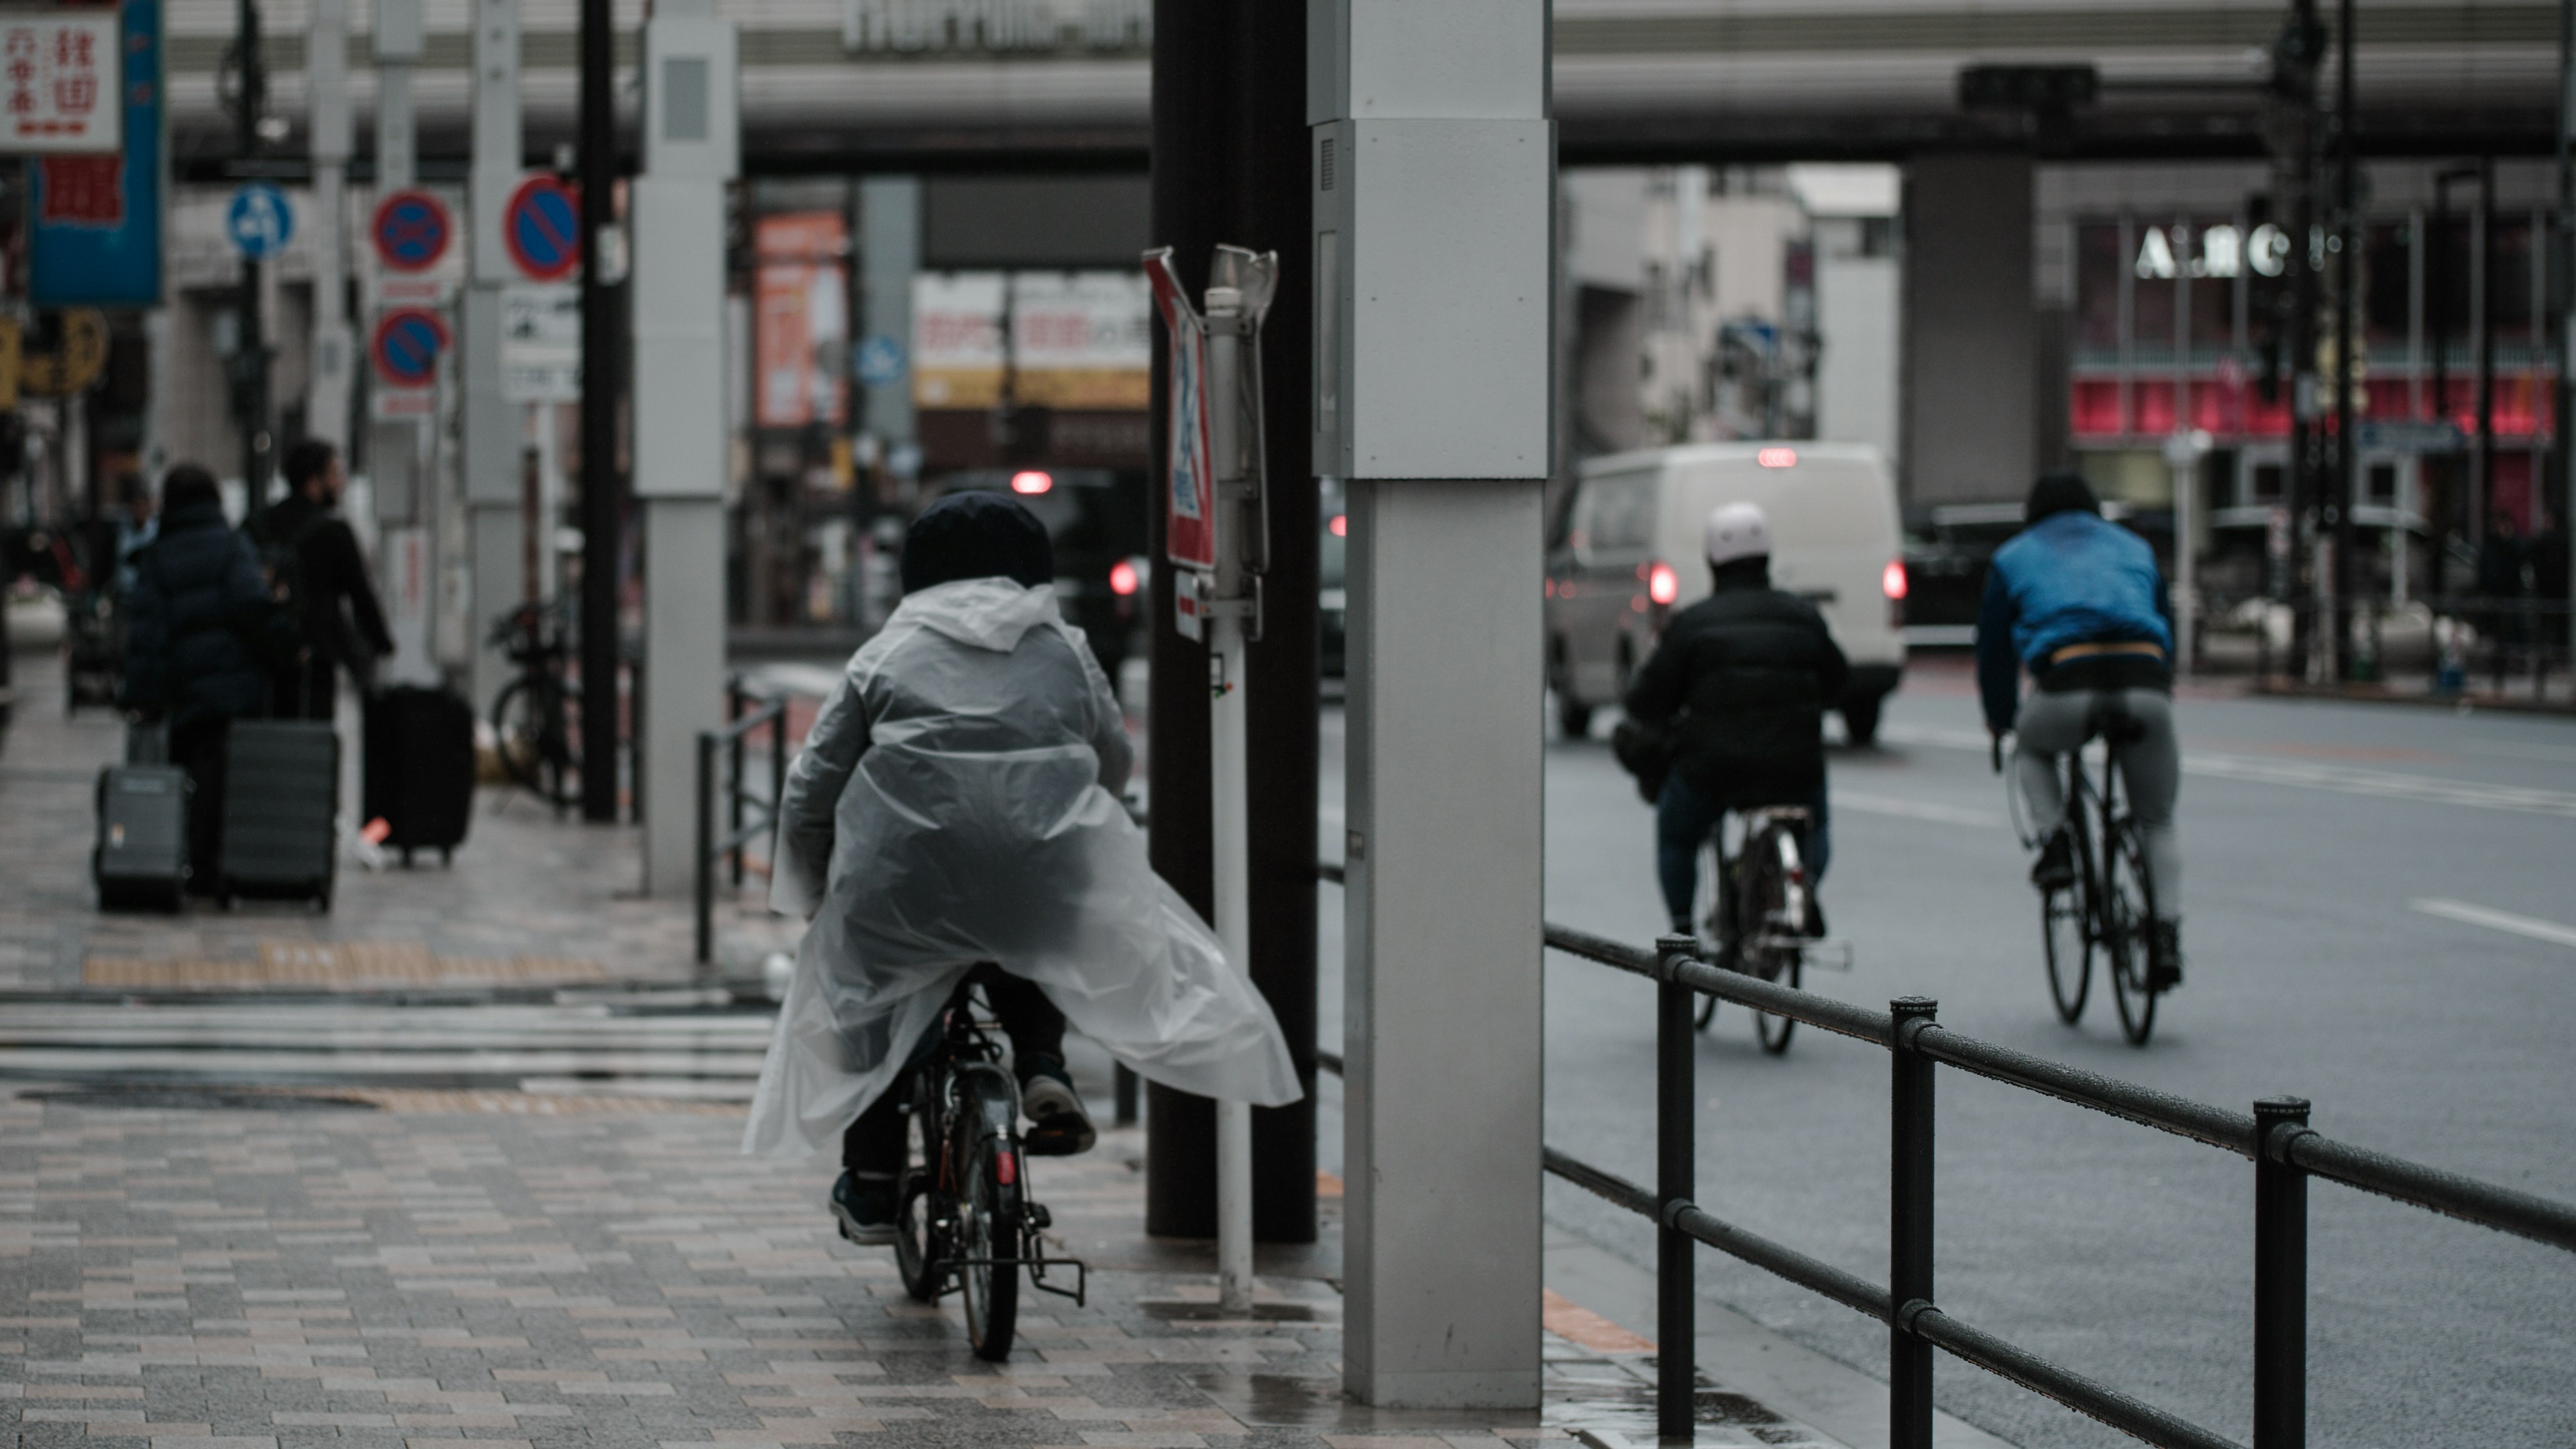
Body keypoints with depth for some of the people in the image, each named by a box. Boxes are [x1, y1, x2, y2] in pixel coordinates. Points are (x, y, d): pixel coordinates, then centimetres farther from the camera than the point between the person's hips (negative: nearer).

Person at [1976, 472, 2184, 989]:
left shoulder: (2015, 558, 24)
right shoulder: (2134, 549, 31)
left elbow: (1994, 646, 26)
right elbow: (2166, 626, 35)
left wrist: (1999, 719, 39)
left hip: (2068, 684, -2)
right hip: (2146, 685, 2)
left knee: (2032, 750, 34)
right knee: (2157, 822, 16)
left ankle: (2054, 841, 10)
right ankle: (2167, 934, -2)